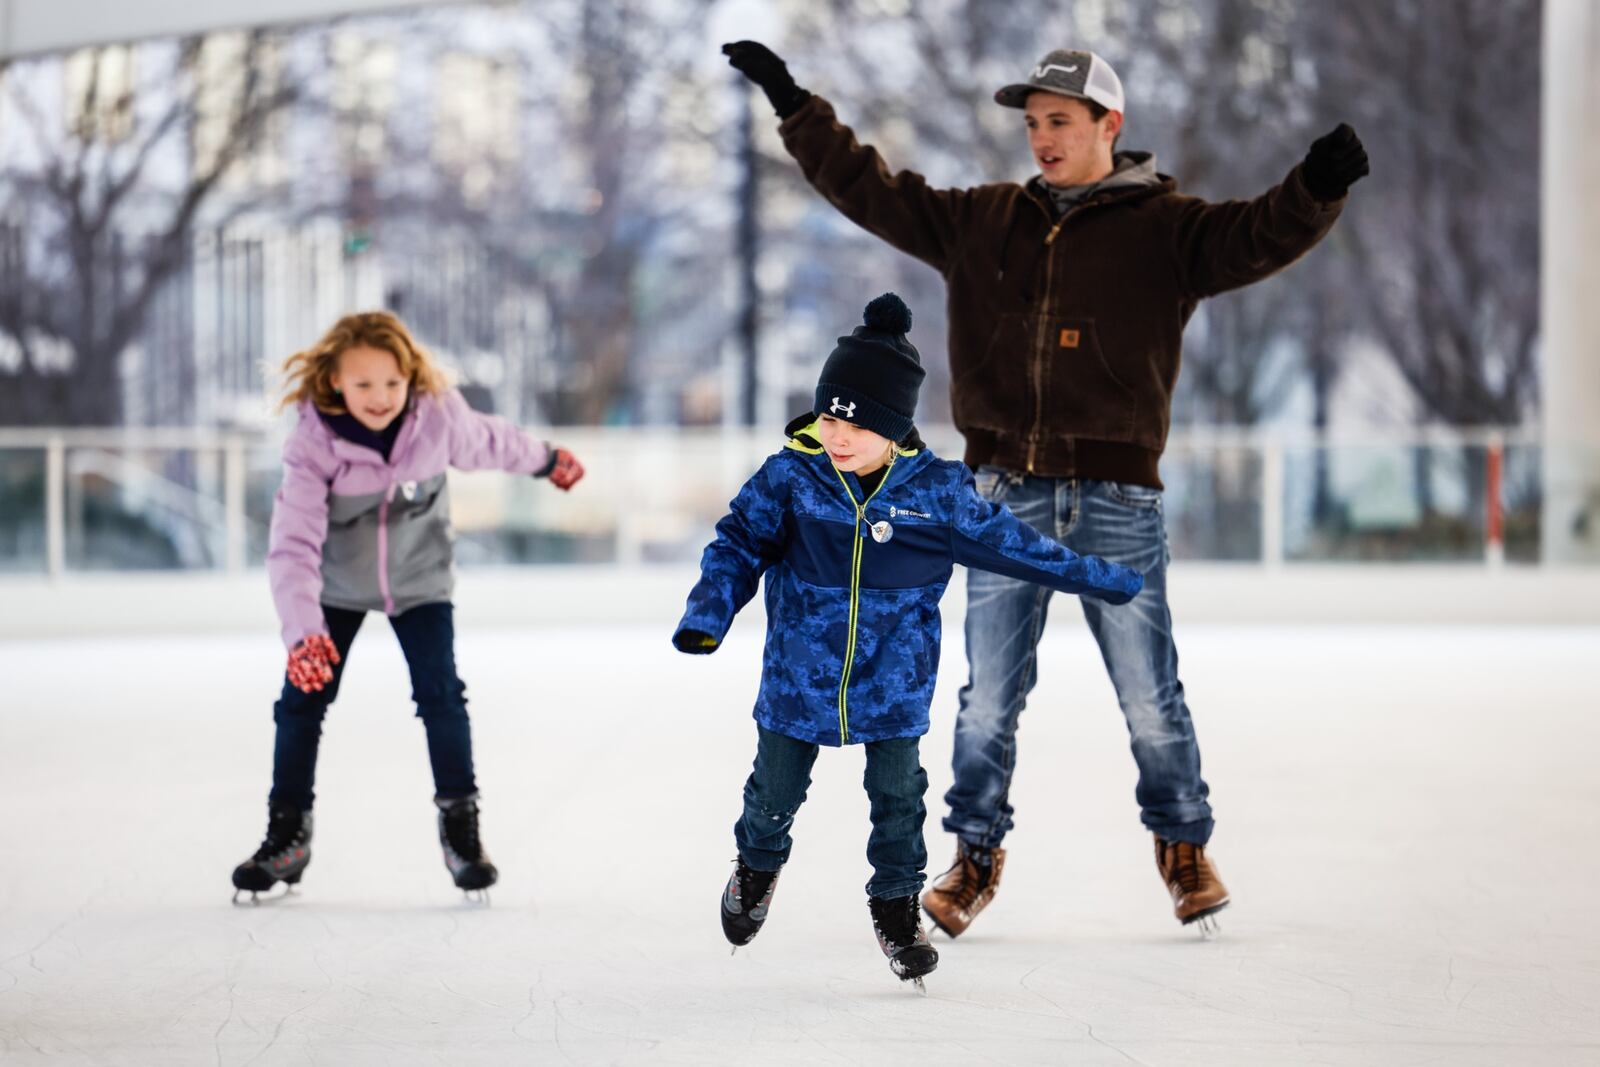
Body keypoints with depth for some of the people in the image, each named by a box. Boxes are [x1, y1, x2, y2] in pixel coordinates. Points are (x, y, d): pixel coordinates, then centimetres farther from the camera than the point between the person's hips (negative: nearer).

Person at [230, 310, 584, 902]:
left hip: (419, 580, 0)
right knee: (302, 698, -2)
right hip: (337, 585, 0)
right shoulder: (314, 444, -31)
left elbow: (488, 442, 0)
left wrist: (545, 460, 20)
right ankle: (288, 835, 13)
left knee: (440, 693, -11)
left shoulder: (439, 417, -24)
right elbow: (293, 543, -38)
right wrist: (301, 630, -52)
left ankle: (460, 825, 5)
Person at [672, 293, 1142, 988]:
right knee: (776, 787, 11)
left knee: (898, 794, 3)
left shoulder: (936, 492, -11)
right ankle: (758, 864, 42)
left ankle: (896, 903, 25)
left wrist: (1102, 580, 10)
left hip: (894, 678, 0)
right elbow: (740, 541, 0)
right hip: (798, 671, 0)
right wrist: (708, 615, -13)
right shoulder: (790, 476, -12)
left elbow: (1006, 542, 3)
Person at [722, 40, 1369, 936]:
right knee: (988, 701, 5)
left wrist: (1319, 187, -34)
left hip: (1118, 500, -3)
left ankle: (1185, 849, 22)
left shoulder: (1165, 228, 0)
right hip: (1007, 498, 3)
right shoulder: (982, 222, 12)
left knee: (1151, 697, 3)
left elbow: (1260, 238, -14)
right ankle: (976, 860, 19)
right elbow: (873, 192, 16)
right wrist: (795, 107, 13)